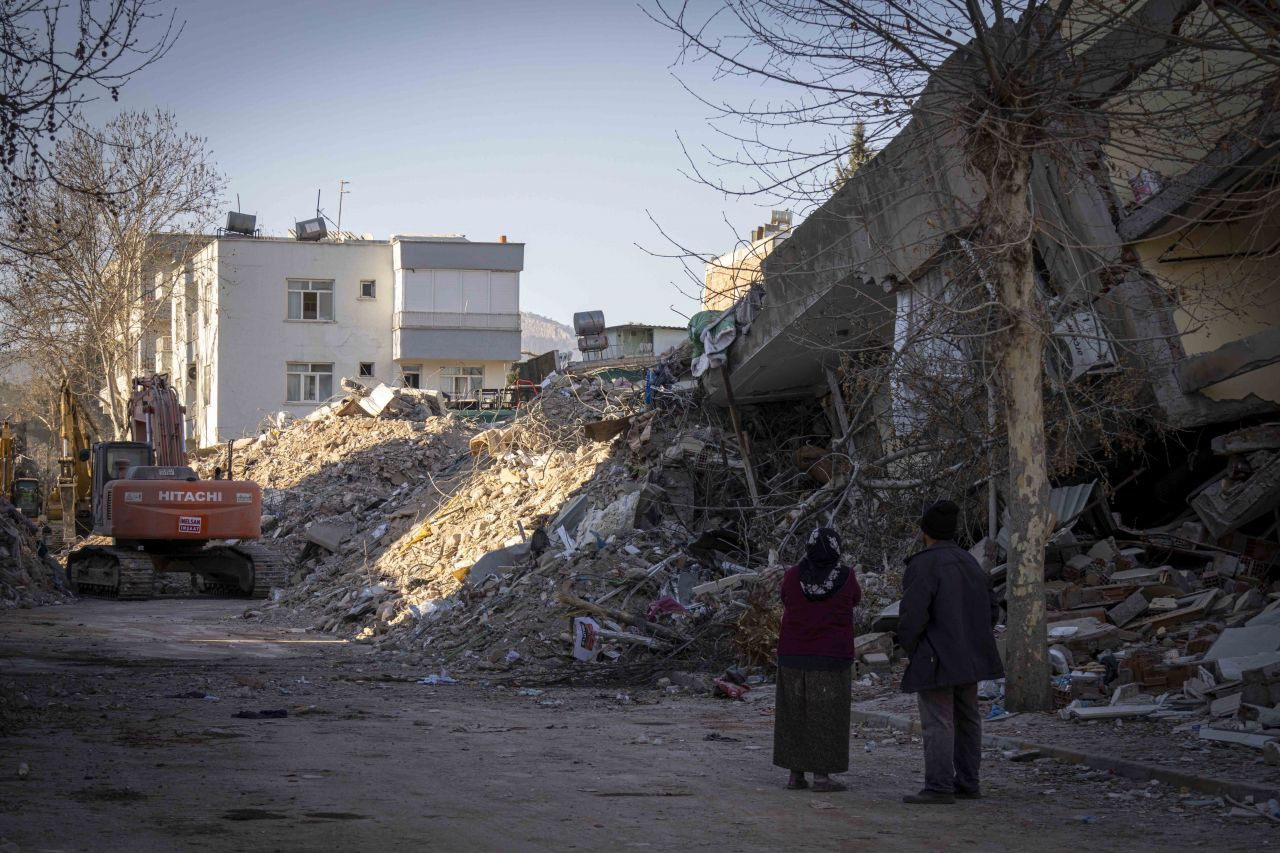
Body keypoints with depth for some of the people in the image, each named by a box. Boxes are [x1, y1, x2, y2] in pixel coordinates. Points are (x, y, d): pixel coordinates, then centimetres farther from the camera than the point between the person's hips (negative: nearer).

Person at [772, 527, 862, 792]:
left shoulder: (793, 576, -6)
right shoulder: (846, 579, -9)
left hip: (794, 657, 2)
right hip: (831, 659, -2)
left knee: (795, 716, 9)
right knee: (825, 718, 2)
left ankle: (795, 774, 8)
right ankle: (821, 777, 0)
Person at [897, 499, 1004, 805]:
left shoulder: (923, 566, -16)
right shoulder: (969, 562, 10)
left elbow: (912, 616, -20)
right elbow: (991, 609, 14)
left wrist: (909, 647, -3)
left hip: (935, 660, -8)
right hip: (969, 659, 8)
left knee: (937, 723, -6)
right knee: (966, 720, 12)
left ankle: (939, 787, -6)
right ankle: (967, 783, 17)